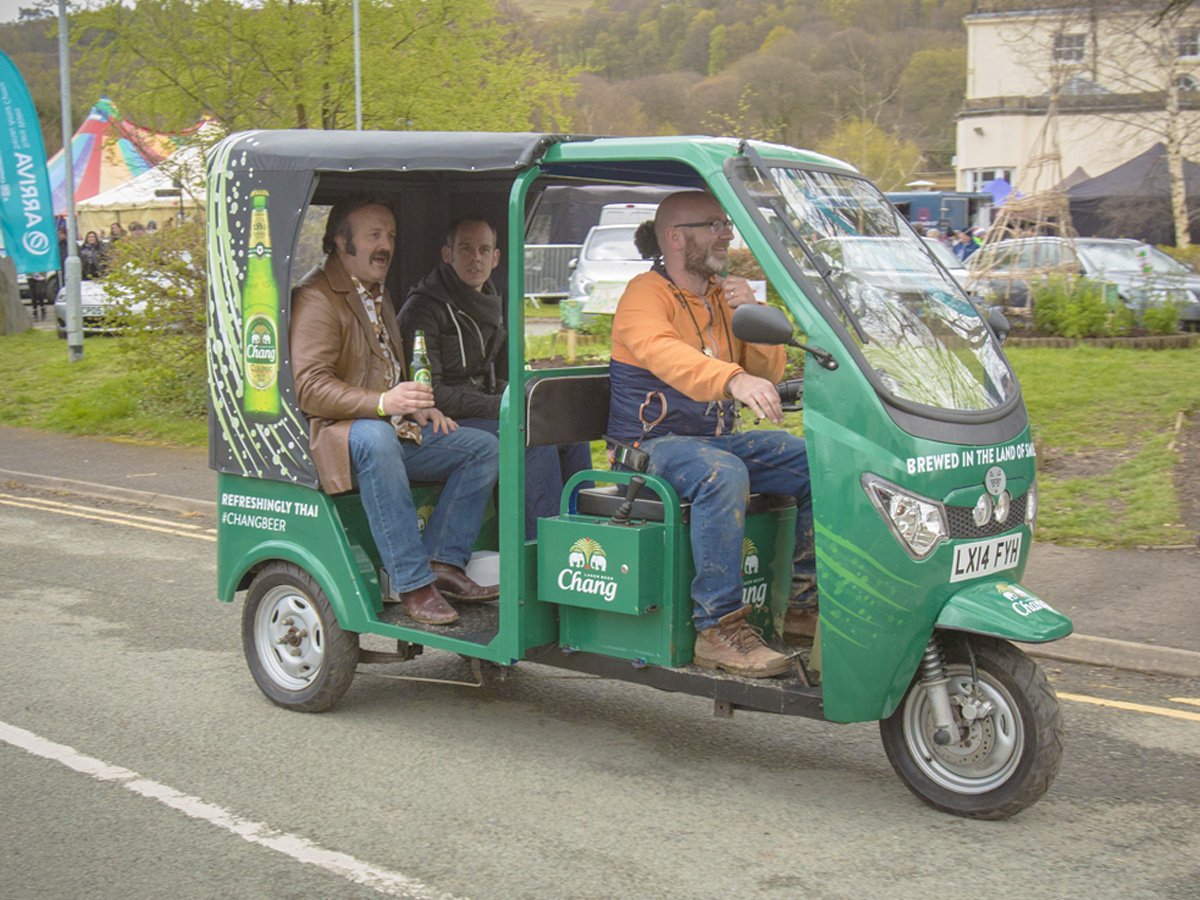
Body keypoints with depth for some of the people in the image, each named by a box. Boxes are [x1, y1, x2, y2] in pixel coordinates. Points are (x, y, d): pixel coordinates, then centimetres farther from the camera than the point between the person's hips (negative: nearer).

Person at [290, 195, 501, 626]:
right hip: (340, 434, -9)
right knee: (376, 438, -41)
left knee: (484, 446, -5)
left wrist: (420, 407, 12)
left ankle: (443, 562, -13)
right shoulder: (316, 297, -9)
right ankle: (413, 584, -39)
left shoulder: (378, 296, 22)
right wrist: (383, 403, -33)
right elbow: (309, 388, -20)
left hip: (396, 431, 9)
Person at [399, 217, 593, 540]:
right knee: (535, 440, -26)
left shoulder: (491, 305, 15)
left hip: (481, 413, 8)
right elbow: (430, 393, -17)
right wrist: (500, 406, -19)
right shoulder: (423, 310, -10)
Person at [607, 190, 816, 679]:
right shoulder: (645, 294, -10)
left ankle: (805, 596, 2)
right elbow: (666, 355, -33)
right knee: (723, 474, -37)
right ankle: (718, 628, -33)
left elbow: (769, 372, 13)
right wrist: (734, 380, -51)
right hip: (652, 445, -7)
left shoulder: (721, 294, 14)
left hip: (717, 438, 8)